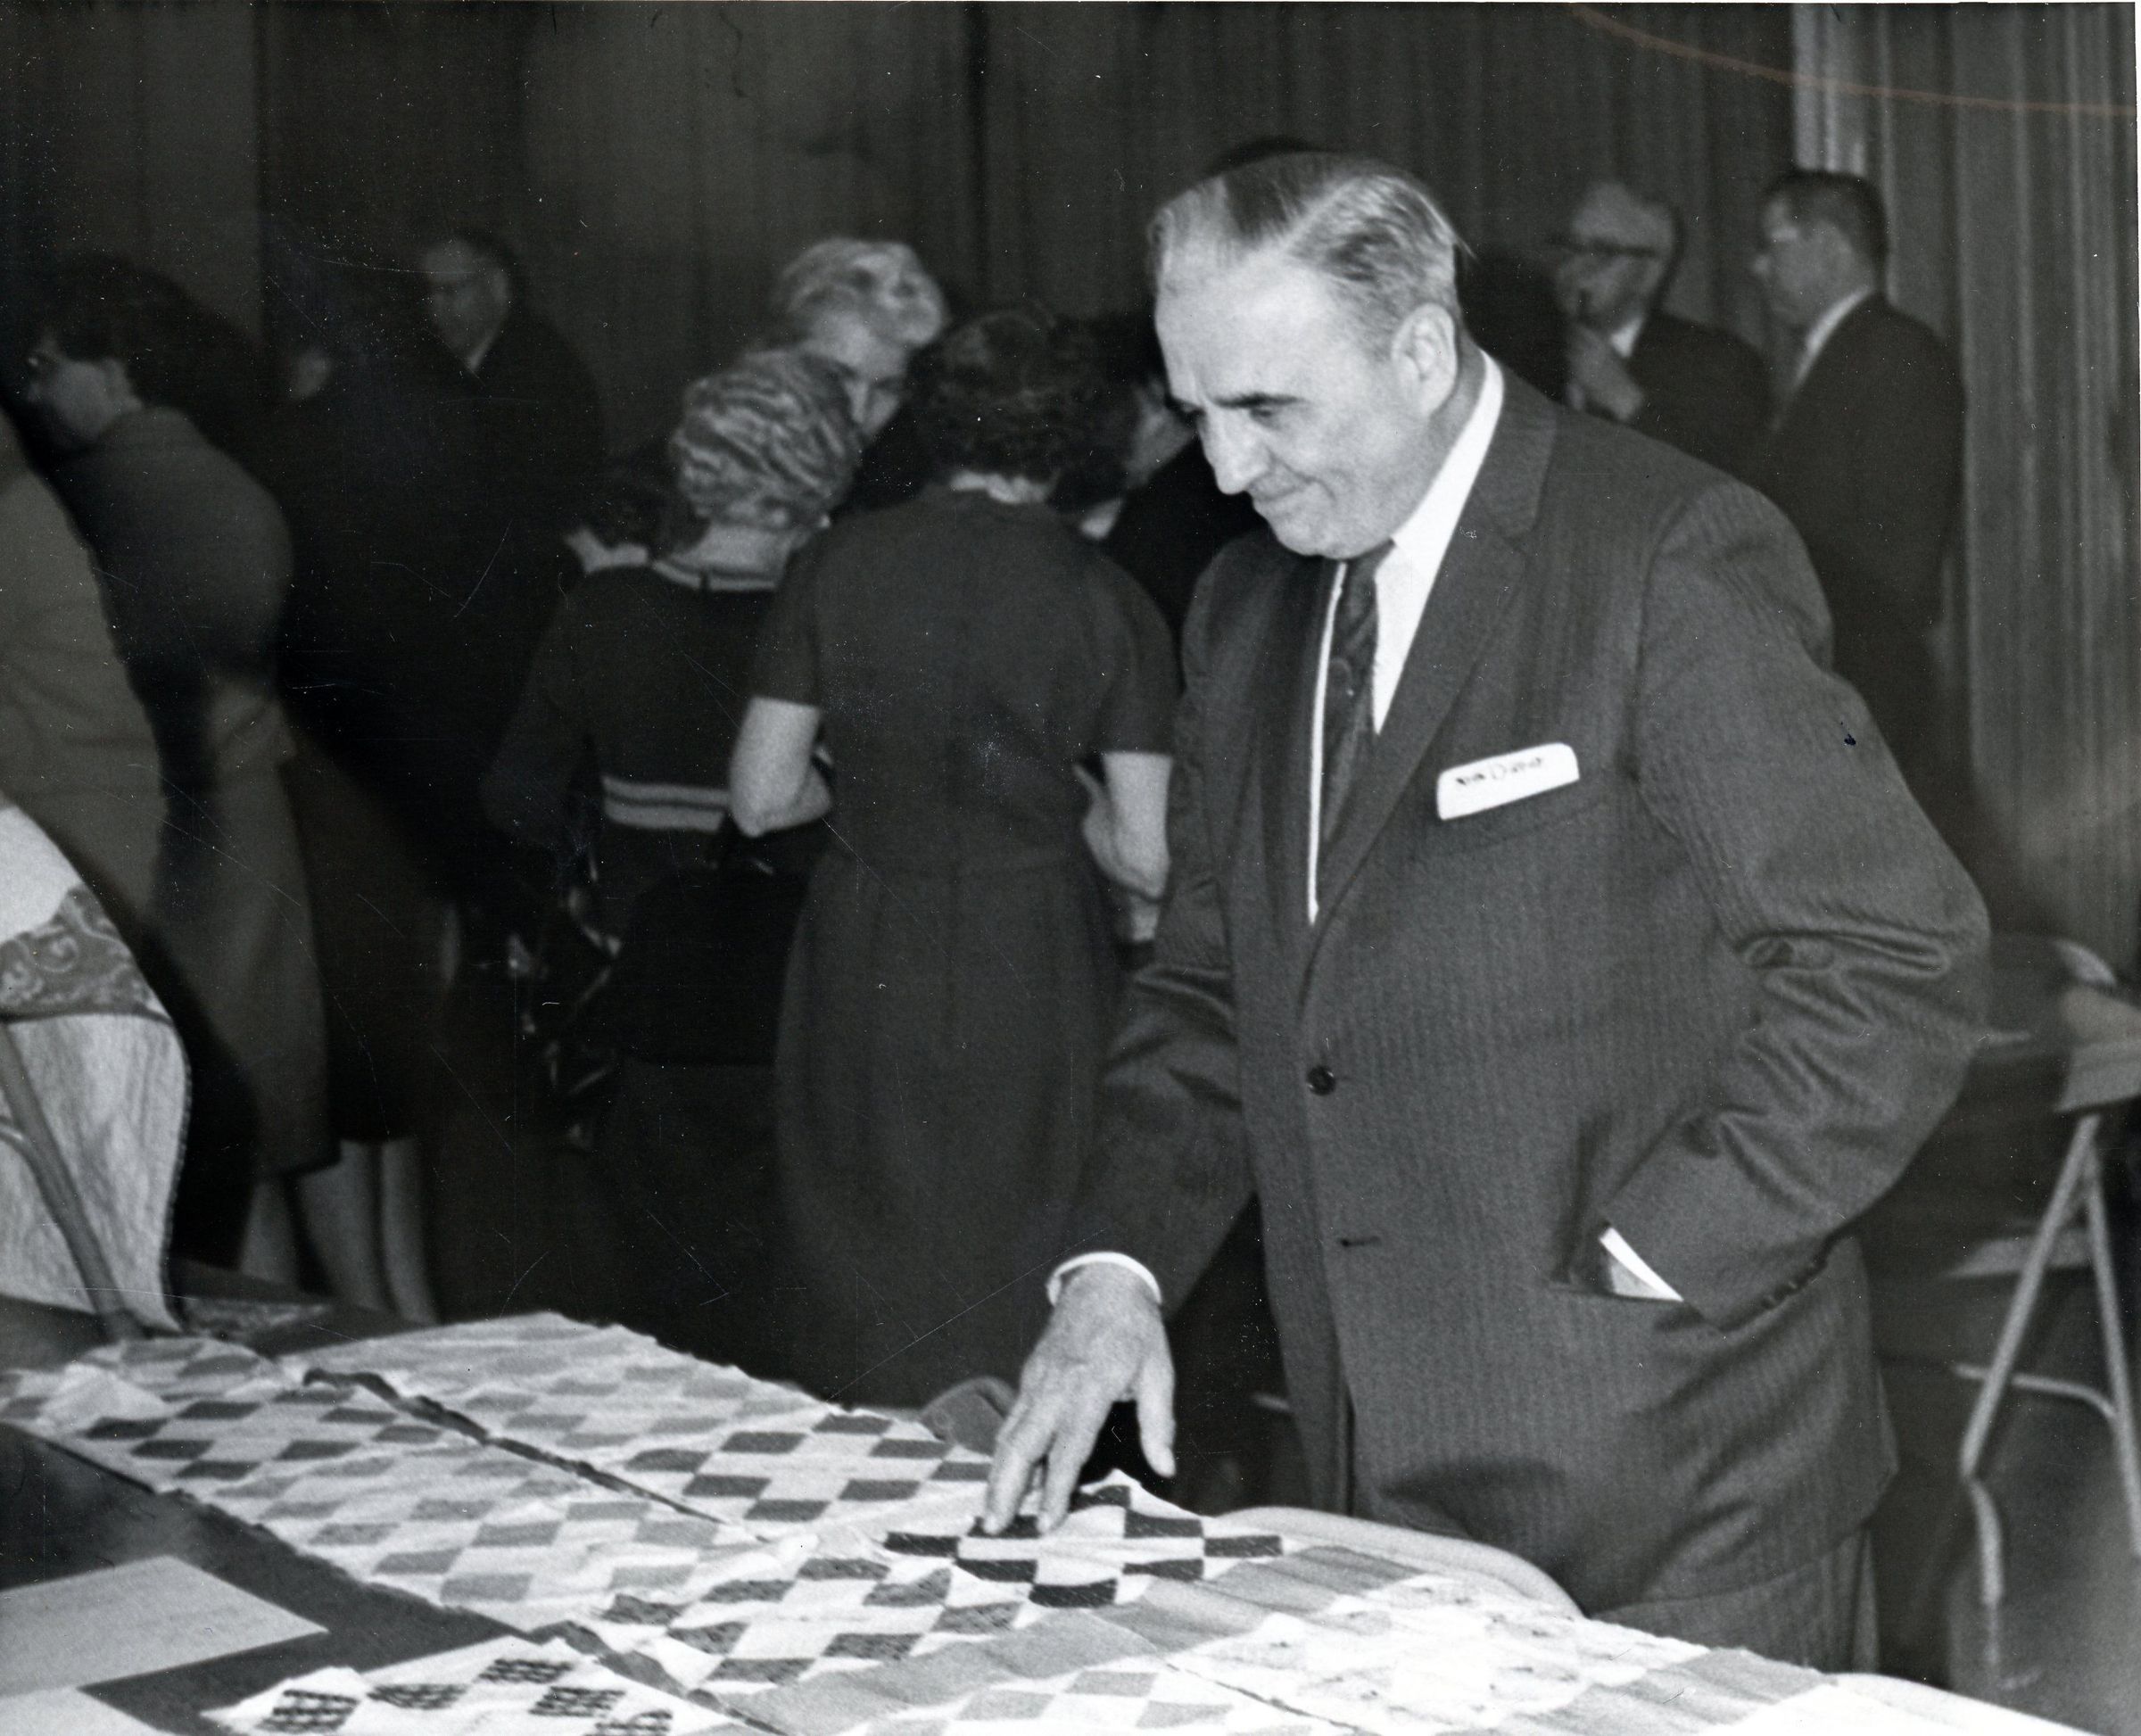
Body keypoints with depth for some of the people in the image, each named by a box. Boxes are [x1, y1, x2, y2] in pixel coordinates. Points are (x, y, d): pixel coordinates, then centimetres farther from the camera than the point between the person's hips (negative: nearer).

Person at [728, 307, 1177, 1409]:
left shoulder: (836, 566, -2)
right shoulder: (1105, 599, -5)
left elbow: (760, 799, -1)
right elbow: (1145, 857, -8)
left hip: (863, 972, 1)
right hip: (1034, 976, -1)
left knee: (860, 1299, 13)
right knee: (1016, 1302, 10)